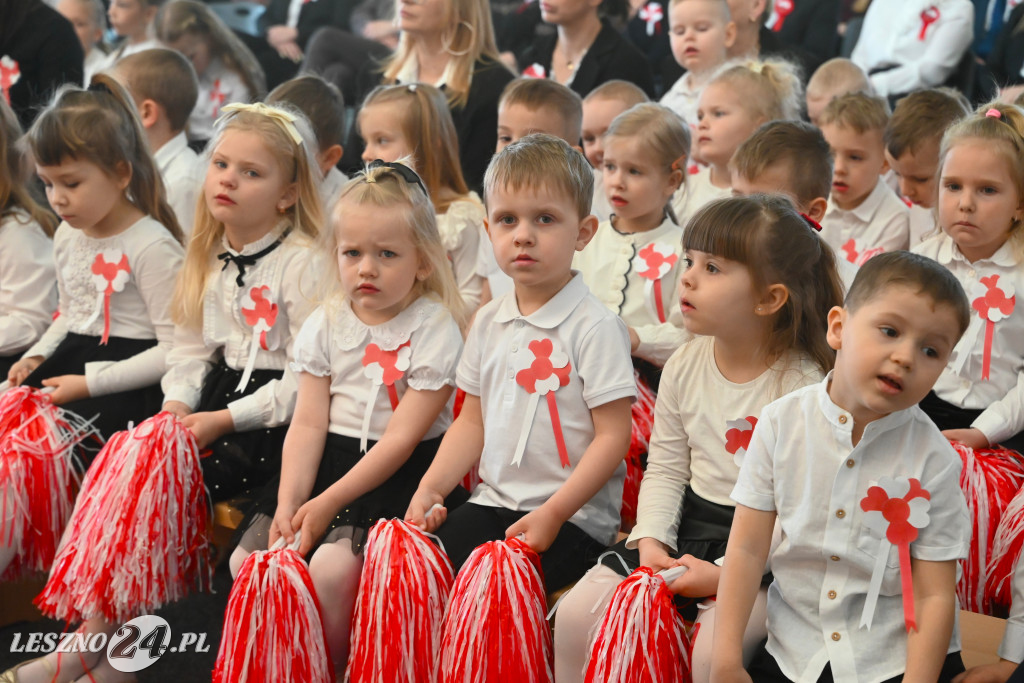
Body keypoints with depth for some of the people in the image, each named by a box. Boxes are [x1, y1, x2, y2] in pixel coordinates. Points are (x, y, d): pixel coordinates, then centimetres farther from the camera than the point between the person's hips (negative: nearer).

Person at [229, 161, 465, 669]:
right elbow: (308, 424, 3)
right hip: (328, 459, 6)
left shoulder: (434, 330, -10)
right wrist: (289, 501, -12)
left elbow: (401, 438, -13)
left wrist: (327, 504, -16)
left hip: (398, 475, -6)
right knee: (249, 560, -8)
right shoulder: (325, 325, 6)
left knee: (329, 569, -27)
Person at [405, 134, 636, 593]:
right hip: (492, 503, 6)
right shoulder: (488, 322, 12)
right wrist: (430, 488, 3)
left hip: (573, 516, -6)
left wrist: (552, 513, -18)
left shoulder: (596, 327, -9)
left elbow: (612, 436, -12)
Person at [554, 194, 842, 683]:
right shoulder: (685, 366, 4)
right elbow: (665, 469, 11)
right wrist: (651, 541, -6)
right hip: (689, 525, 6)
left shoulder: (804, 386, -15)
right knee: (577, 613, -8)